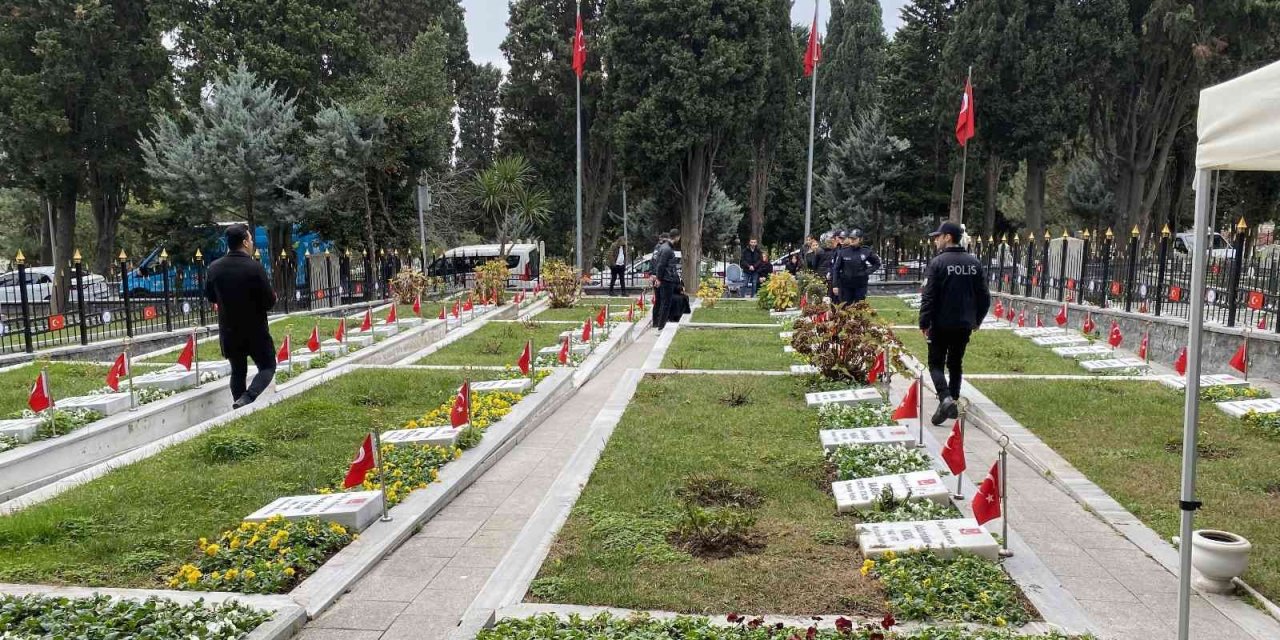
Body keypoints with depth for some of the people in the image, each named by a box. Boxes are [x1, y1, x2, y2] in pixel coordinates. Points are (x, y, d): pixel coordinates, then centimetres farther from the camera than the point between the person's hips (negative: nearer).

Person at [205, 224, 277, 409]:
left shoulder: (214, 268, -2)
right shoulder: (255, 267, -17)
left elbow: (210, 296, 13)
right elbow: (269, 301, -15)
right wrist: (273, 297, 7)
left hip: (229, 332, 5)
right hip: (255, 330, -4)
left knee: (238, 371, 18)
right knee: (268, 366, 8)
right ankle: (247, 398, -14)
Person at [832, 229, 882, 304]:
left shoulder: (866, 251, -2)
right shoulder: (842, 252, -3)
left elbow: (877, 263, 13)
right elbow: (836, 269, 1)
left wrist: (868, 272, -3)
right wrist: (835, 285, -3)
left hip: (861, 285, 0)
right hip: (846, 285, 0)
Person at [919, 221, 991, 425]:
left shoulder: (938, 263, -12)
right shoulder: (974, 263, 6)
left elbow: (928, 296, -15)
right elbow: (984, 295, 9)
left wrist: (924, 323, -9)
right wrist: (977, 320, 18)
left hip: (941, 324, -5)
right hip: (965, 325, 5)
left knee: (936, 363, 3)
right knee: (956, 364, 17)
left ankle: (946, 398, -18)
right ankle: (952, 402, 20)